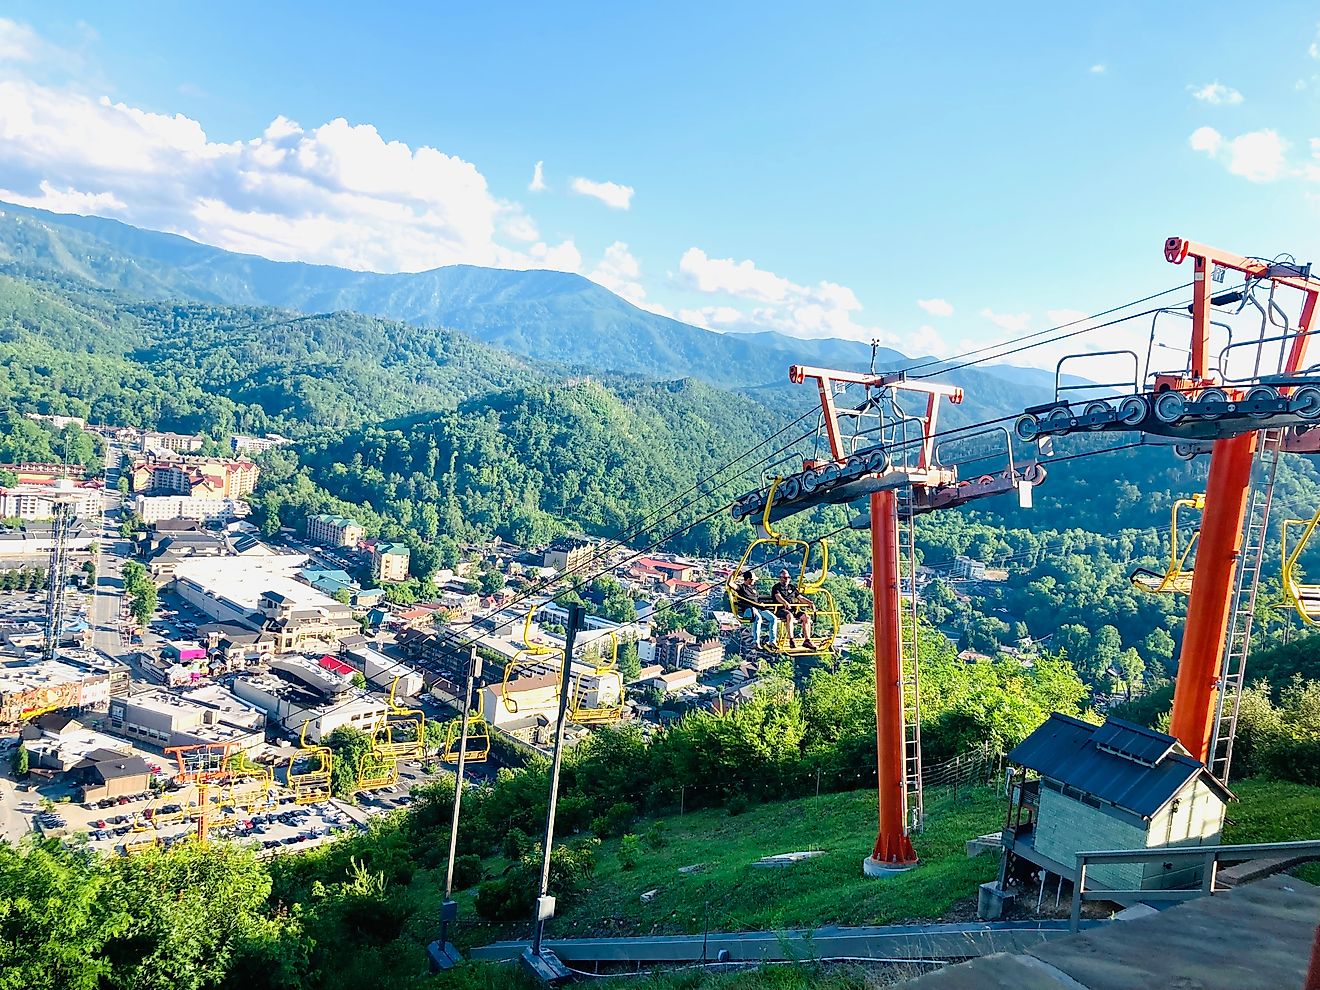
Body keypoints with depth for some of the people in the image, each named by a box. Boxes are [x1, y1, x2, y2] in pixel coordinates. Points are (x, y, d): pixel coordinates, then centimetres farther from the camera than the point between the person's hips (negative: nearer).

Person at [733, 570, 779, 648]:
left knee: (773, 619, -13)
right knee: (758, 618, -38)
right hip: (747, 609, -7)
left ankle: (772, 642, -10)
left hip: (758, 608, 7)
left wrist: (761, 603, 9)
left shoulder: (753, 587, 27)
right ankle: (757, 643, -38)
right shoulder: (740, 587, 6)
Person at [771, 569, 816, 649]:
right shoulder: (776, 587, 4)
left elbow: (800, 597, 20)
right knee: (790, 616, -38)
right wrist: (785, 602, -37)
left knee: (806, 617, -16)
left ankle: (807, 640, -16)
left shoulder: (791, 587, 23)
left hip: (793, 609, 6)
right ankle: (791, 640, -40)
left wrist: (810, 602, 2)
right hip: (781, 609, -6)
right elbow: (778, 597, -16)